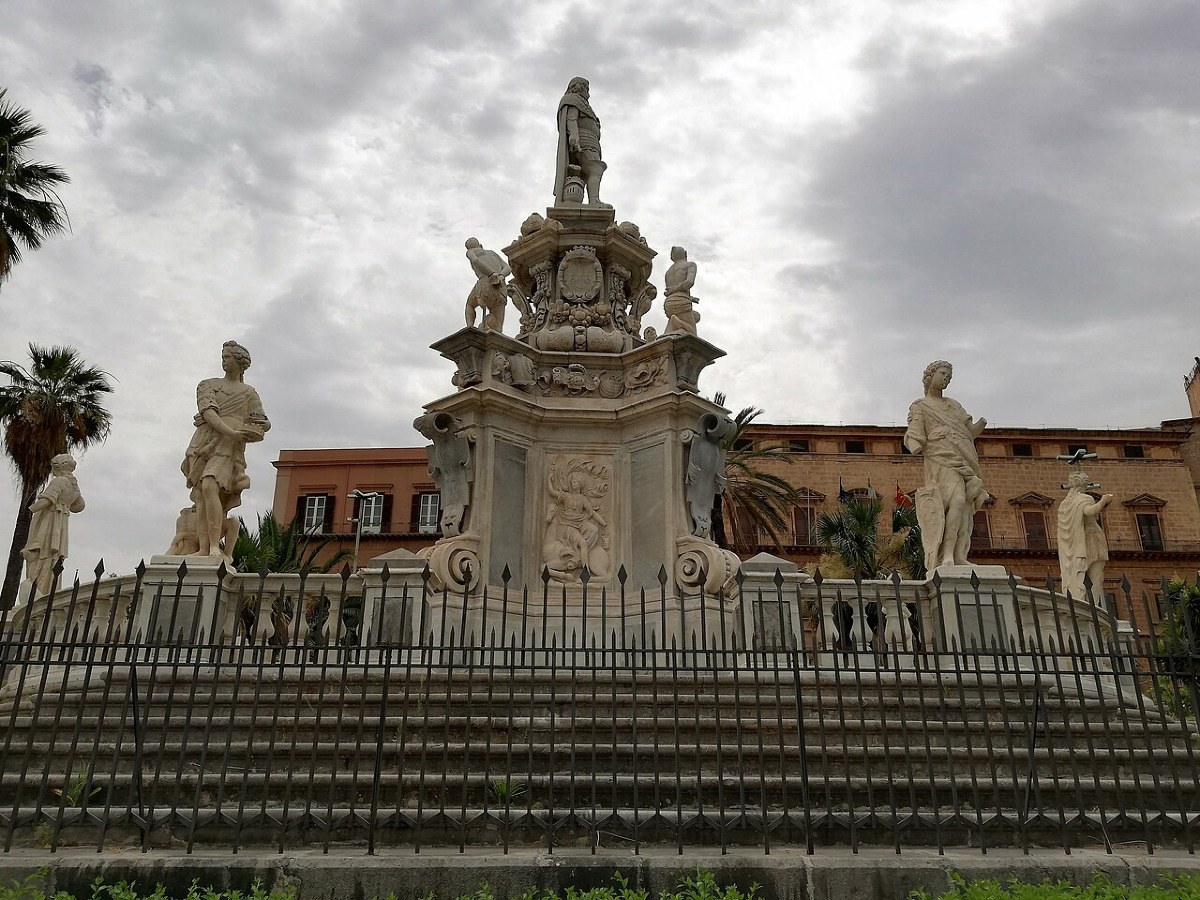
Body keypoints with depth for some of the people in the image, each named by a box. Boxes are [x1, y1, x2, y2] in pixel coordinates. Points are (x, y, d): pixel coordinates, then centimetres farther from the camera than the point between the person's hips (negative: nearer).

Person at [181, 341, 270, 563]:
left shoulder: (249, 393, 17)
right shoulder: (207, 385, 19)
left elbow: (263, 424, 10)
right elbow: (208, 412, 0)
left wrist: (243, 430, -12)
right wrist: (230, 431, -17)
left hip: (228, 448, -3)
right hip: (203, 444, 3)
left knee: (209, 487, -25)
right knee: (200, 497, -10)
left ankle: (215, 547, -30)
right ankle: (204, 549, -17)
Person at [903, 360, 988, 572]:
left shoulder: (953, 405, 30)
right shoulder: (919, 407, 14)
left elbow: (970, 431, 23)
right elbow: (915, 436, 2)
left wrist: (981, 424, 1)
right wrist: (917, 447, -22)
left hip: (965, 463, 6)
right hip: (942, 461, -6)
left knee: (964, 509, -7)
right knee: (957, 500, -26)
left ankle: (958, 558, -11)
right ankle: (947, 556, -31)